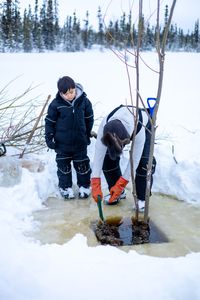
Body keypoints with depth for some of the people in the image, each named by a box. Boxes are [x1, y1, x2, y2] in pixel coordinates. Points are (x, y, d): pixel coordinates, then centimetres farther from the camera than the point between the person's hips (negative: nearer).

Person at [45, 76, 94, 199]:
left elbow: (89, 119, 5)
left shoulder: (84, 101, -9)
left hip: (80, 141, 1)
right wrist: (49, 137, -4)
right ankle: (65, 187, 29)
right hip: (62, 142, -1)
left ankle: (84, 185, 31)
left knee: (82, 164, 13)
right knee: (63, 165, 12)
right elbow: (50, 121, -3)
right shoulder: (56, 104, -13)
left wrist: (88, 134, 11)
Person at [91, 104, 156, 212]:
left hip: (144, 125, -3)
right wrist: (95, 185, -38)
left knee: (144, 162, -22)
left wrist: (120, 185, -34)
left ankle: (141, 198, -3)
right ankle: (118, 192, 9)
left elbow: (134, 160, -37)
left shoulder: (139, 131, -46)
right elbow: (98, 154, -36)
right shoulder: (104, 126, -39)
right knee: (108, 158, -12)